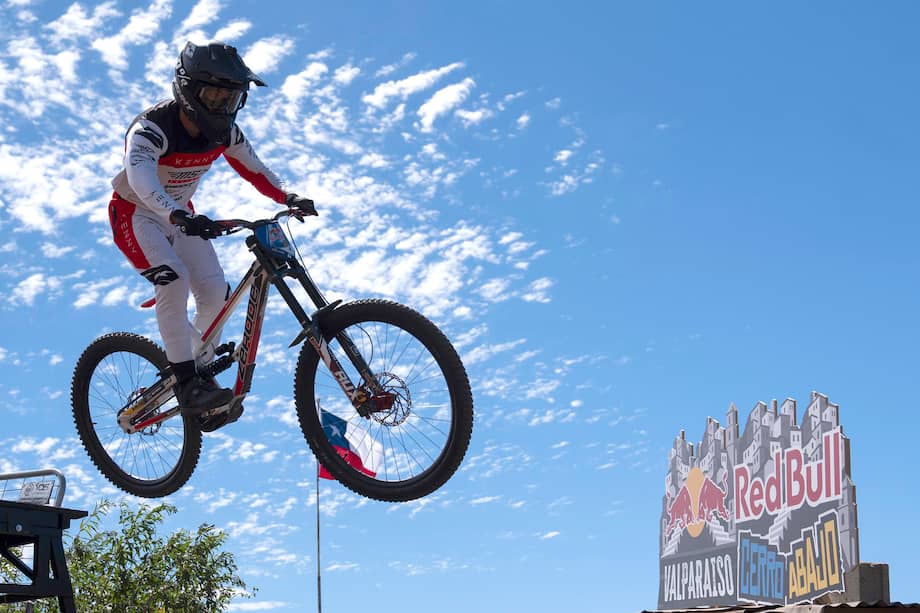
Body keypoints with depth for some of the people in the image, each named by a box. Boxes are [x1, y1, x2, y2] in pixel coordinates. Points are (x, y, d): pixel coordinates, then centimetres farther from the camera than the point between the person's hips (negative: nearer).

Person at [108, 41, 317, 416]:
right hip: (136, 213, -6)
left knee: (216, 291, -11)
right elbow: (141, 180, -48)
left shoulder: (224, 132, -11)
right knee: (174, 279, -30)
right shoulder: (151, 128, -31)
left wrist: (289, 198, -21)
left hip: (181, 216, 6)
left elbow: (254, 170, -1)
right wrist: (179, 216, -66)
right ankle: (186, 384, -26)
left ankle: (201, 373, 9)